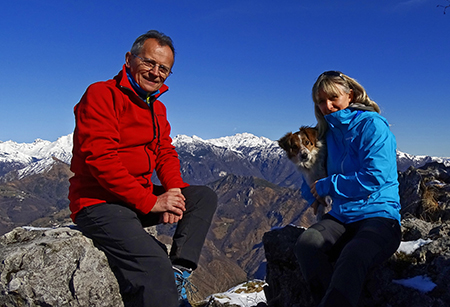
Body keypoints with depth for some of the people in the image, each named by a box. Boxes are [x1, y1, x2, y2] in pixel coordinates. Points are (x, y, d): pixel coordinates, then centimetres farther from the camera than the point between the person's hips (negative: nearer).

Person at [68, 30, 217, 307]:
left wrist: (174, 191, -11)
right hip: (99, 203, -8)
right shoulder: (101, 95, -11)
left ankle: (180, 270, -14)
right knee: (155, 267, -28)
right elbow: (100, 159, -20)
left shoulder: (157, 108, 16)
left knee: (205, 196, -3)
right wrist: (150, 201, -22)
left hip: (142, 198, 9)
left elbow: (165, 153, 11)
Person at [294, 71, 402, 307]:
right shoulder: (329, 133, 16)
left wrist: (327, 185, -7)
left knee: (352, 256, -37)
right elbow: (311, 193, 20)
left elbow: (374, 177, -14)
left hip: (379, 216, -5)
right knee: (305, 243, -27)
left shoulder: (372, 125, -2)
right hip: (341, 218, 5)